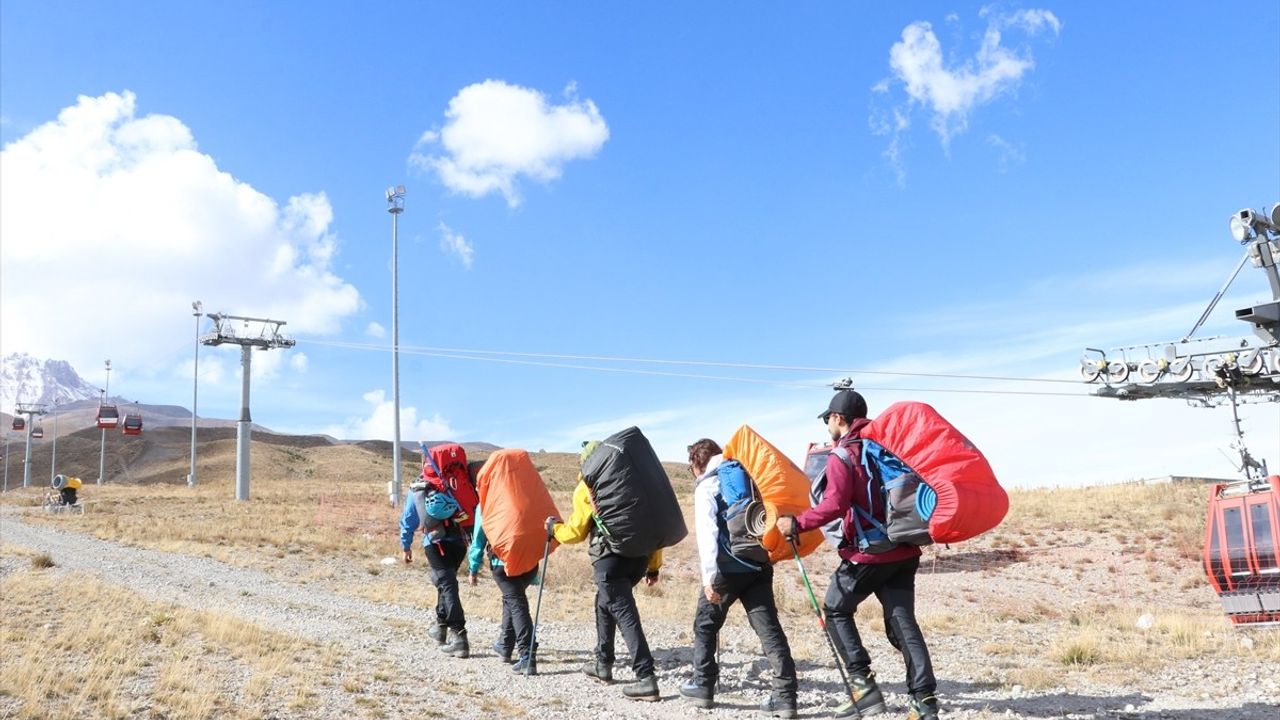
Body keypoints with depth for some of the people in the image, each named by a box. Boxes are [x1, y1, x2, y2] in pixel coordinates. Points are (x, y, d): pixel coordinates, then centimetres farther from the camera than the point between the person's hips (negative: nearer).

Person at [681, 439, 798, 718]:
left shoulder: (706, 486, -1)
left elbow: (706, 530, -13)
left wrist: (708, 575, -18)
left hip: (729, 567, -5)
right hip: (760, 564, 5)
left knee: (705, 625, 14)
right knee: (769, 629, 0)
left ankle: (703, 686, 20)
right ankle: (785, 696, -7)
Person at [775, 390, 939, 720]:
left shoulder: (842, 455, -9)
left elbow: (834, 505, -20)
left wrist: (797, 524, -12)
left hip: (868, 552, -6)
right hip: (904, 550, 6)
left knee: (835, 609, 13)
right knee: (902, 622, 6)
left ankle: (863, 685, 3)